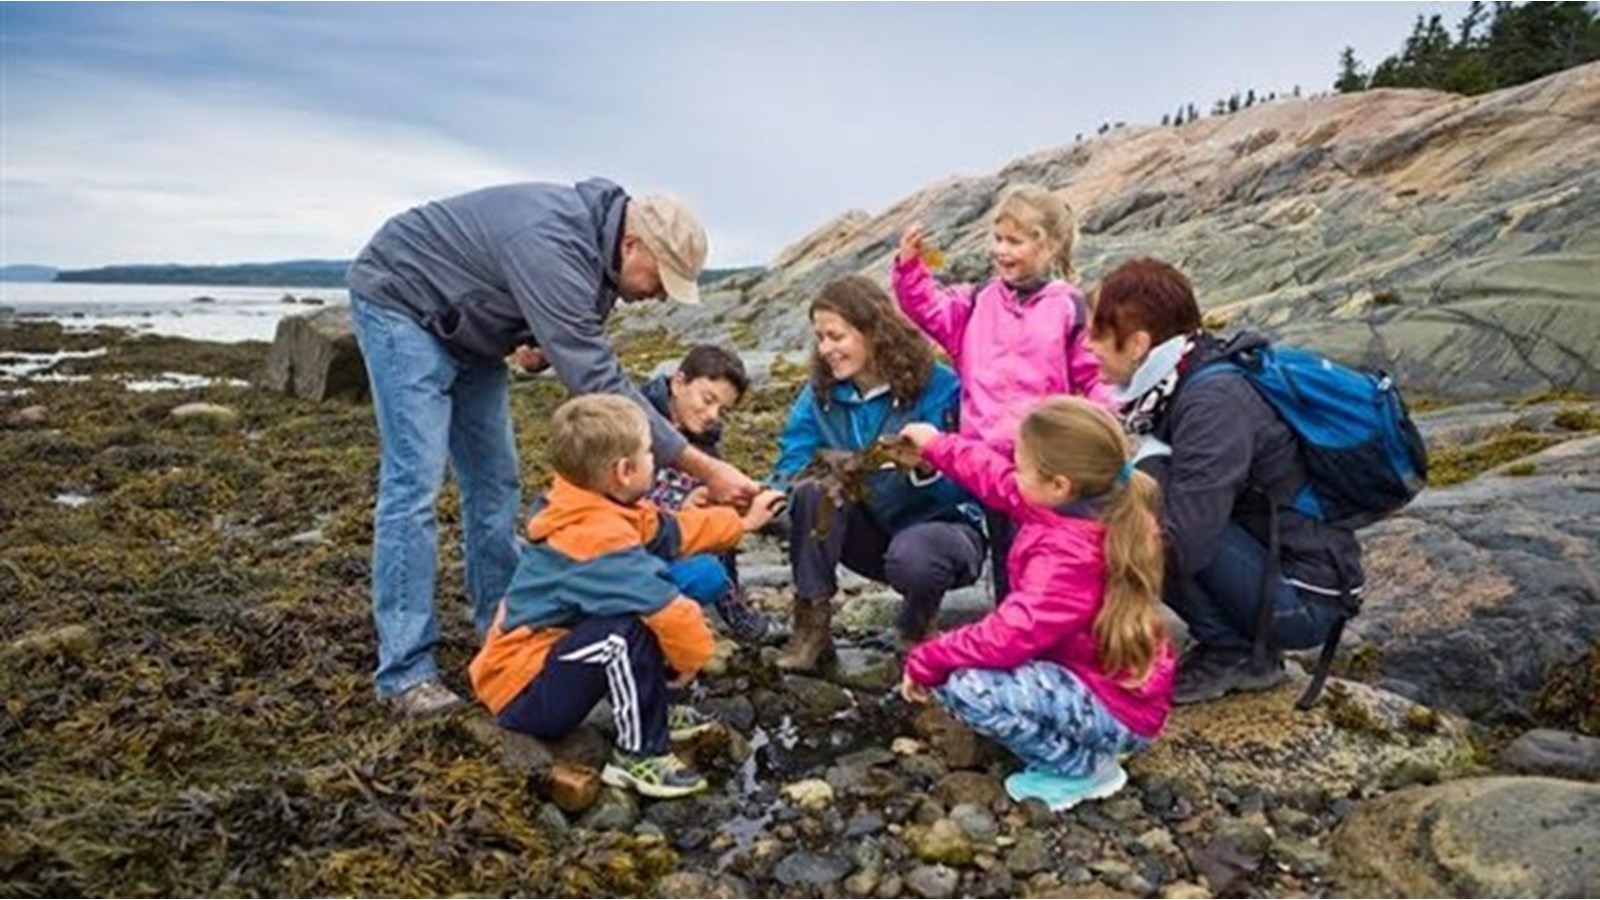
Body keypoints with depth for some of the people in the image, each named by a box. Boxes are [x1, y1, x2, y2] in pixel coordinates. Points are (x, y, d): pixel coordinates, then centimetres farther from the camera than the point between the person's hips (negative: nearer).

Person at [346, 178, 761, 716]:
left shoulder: (595, 236, -7)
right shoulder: (553, 248, -36)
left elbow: (585, 357, 6)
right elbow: (598, 384, -39)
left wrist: (541, 345, -19)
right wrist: (702, 469, -38)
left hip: (463, 324, 9)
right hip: (401, 301, -9)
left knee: (494, 478, 6)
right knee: (415, 483, -15)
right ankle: (405, 670, -10)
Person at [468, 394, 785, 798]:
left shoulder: (589, 509, 1)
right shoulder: (599, 539, -28)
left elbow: (673, 530, 16)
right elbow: (673, 613, -32)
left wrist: (743, 522, 23)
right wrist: (690, 659, -12)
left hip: (541, 652, 10)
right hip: (523, 694, -10)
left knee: (642, 602, 7)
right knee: (633, 628, -30)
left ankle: (651, 711, 15)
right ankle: (639, 754, -12)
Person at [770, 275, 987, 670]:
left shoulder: (938, 387, -17)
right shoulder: (821, 393, -3)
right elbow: (791, 466, -8)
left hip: (943, 527, -3)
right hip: (870, 532, 4)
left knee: (911, 557, -38)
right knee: (813, 486, -24)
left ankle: (917, 636, -1)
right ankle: (812, 630, -15)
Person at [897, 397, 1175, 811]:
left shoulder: (1067, 556, -31)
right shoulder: (1085, 508, -3)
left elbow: (1008, 637, -34)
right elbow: (1001, 483, 14)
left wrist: (926, 660, -20)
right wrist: (937, 446, 22)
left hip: (1115, 711, -10)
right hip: (1092, 677, 10)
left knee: (966, 685, -26)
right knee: (961, 656, 16)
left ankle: (1082, 766, -6)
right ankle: (1081, 741, 11)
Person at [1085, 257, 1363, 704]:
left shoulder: (1215, 401, -25)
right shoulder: (1180, 382, 2)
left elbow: (1180, 547, -31)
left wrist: (1148, 459, -18)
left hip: (1304, 599, -9)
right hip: (1267, 561, 9)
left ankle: (1235, 654, -4)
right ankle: (1238, 644, 8)